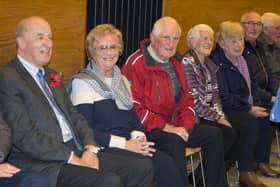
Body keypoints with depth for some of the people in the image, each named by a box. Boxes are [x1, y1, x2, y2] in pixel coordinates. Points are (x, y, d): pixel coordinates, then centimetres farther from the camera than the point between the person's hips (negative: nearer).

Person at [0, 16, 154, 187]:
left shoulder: (51, 76, 21)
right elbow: (25, 136, -14)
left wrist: (90, 148, -1)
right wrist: (72, 159, -15)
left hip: (77, 152, 8)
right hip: (43, 163, -8)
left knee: (143, 168, -5)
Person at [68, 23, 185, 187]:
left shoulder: (122, 80, 20)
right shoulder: (82, 82, -2)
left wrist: (139, 137, -5)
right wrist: (124, 143, -17)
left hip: (130, 143, 6)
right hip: (103, 149, -6)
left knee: (166, 162, -24)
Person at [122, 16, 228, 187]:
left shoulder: (176, 62, 12)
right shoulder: (136, 64, -15)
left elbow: (187, 97, 15)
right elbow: (134, 108, -21)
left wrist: (186, 125, -3)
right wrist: (166, 127, -22)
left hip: (175, 125, 8)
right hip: (148, 128, -8)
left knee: (214, 134, 2)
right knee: (175, 142, -35)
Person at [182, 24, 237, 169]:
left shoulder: (209, 65, 15)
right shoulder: (187, 63, -13)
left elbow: (215, 94, 13)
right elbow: (194, 100, -17)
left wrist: (221, 116, -3)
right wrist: (218, 118, -13)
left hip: (208, 116, 8)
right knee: (228, 134, -21)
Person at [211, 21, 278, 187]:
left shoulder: (241, 58, 13)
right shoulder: (217, 62, -14)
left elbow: (252, 84, 20)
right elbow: (223, 98, -18)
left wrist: (257, 104, 4)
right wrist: (249, 109, -17)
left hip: (248, 107, 9)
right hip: (226, 111, -9)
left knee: (268, 119, -10)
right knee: (252, 122, -30)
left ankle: (261, 162, 8)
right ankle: (245, 173, -22)